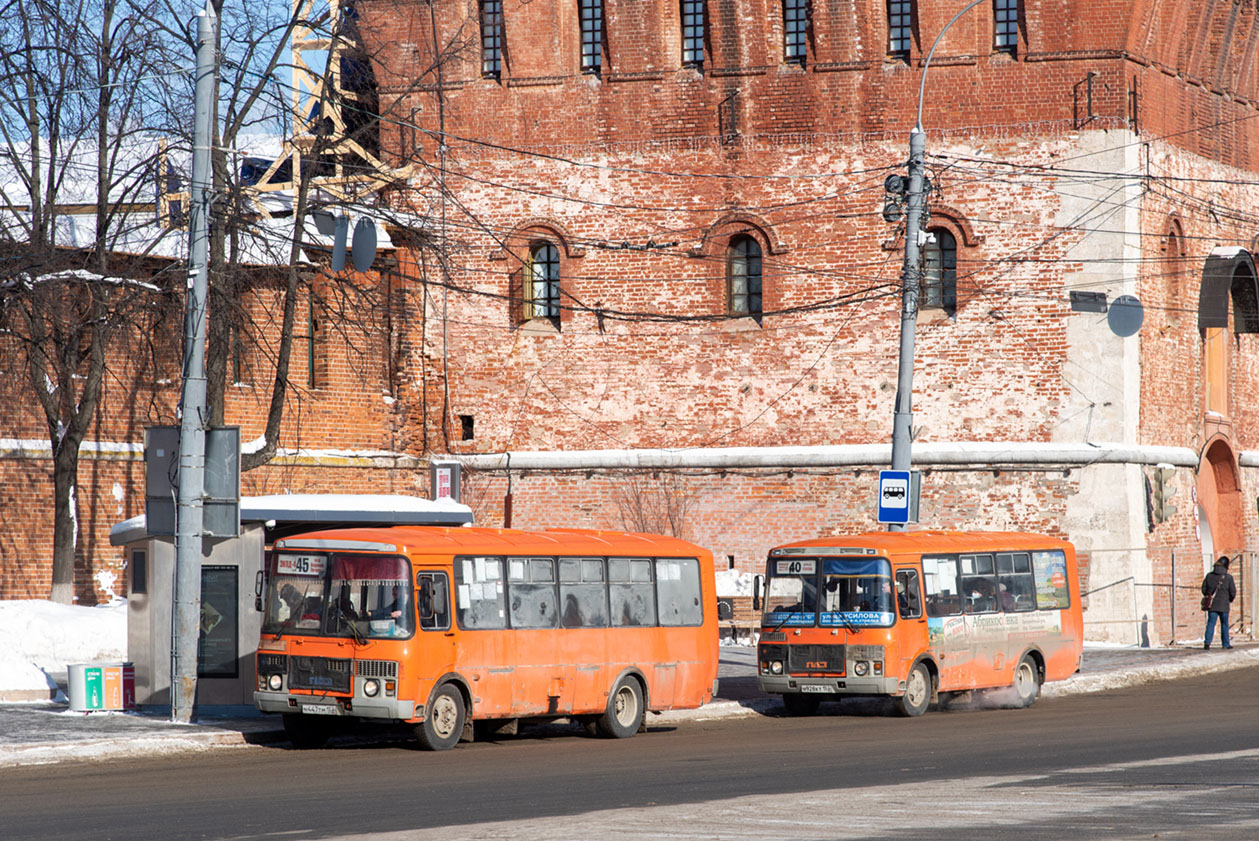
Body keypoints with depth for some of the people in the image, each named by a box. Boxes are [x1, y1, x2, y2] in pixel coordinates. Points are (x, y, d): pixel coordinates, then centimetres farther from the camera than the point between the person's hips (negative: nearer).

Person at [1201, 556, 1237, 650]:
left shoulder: (1209, 576, -1)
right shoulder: (1228, 577, -9)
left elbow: (1204, 589, 5)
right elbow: (1233, 592, -4)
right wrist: (1230, 599, 17)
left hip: (1212, 605, 2)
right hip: (1224, 605, -2)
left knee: (1211, 623, 1)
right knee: (1224, 624, 12)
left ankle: (1207, 641, -17)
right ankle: (1225, 644, 17)